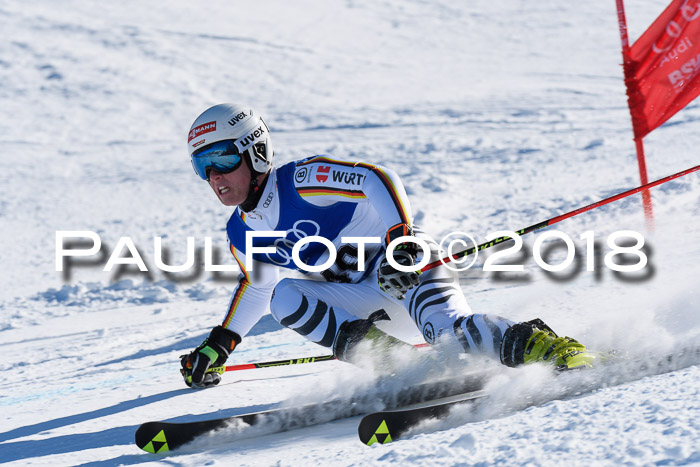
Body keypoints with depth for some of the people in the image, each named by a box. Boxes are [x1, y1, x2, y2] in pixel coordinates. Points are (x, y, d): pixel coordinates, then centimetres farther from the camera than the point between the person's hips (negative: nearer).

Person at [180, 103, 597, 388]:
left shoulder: (302, 181, -17)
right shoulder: (241, 236, 8)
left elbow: (379, 181, -25)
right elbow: (257, 284, 28)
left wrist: (402, 240, -38)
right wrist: (220, 345, 27)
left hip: (412, 265, -8)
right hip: (370, 300, 8)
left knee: (449, 333, -37)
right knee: (284, 297, -15)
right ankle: (387, 356, -25)